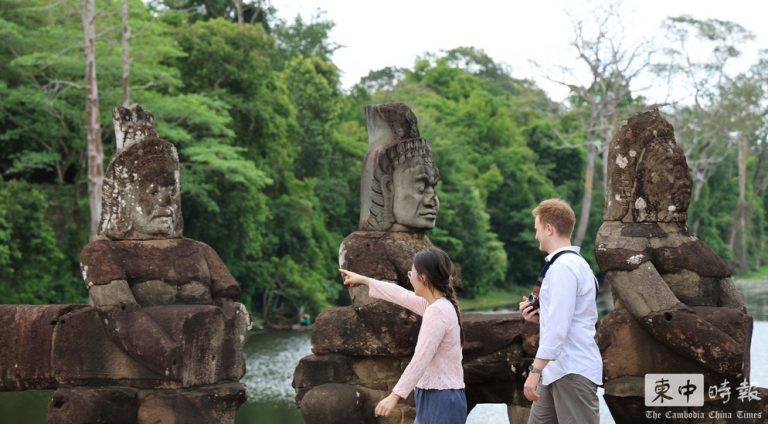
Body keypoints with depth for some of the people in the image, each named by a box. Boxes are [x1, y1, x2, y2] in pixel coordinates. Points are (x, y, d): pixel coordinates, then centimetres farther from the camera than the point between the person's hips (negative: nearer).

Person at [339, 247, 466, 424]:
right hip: (434, 398, 10)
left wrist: (395, 395, -22)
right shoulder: (437, 306, 12)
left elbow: (420, 359, -22)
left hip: (442, 401, -10)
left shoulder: (437, 311, -18)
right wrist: (364, 280, 39)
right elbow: (401, 295, 28)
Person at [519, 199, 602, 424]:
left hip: (573, 371, -10)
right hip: (556, 371, 10)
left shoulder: (563, 266, -14)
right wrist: (539, 317, 7)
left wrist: (535, 369, -21)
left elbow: (559, 327, -21)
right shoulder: (574, 263, 17)